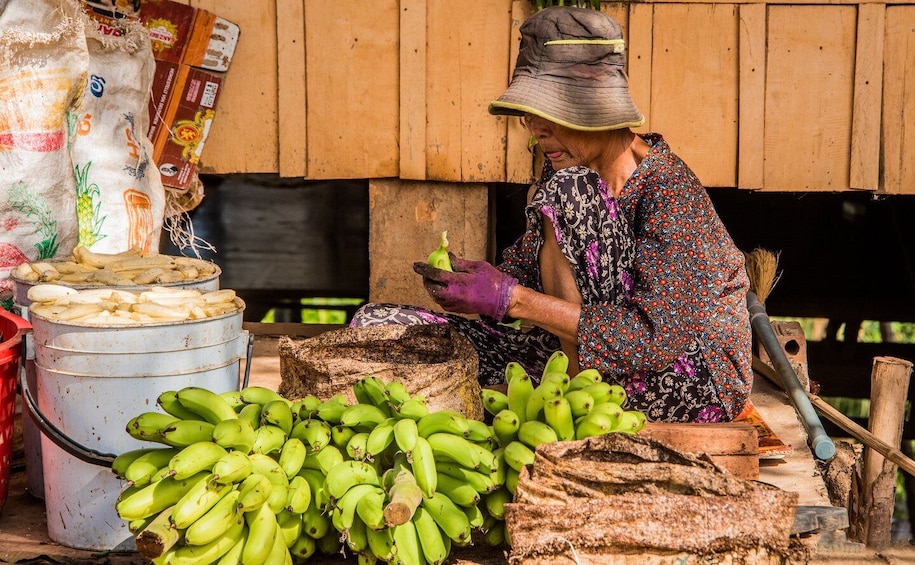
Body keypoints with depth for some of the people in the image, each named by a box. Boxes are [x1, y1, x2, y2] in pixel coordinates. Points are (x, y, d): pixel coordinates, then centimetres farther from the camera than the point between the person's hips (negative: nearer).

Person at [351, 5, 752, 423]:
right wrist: (476, 288, -17)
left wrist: (511, 299, -29)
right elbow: (528, 274, 7)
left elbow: (656, 339, -29)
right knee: (376, 323, -1)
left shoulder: (672, 195, -21)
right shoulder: (563, 168, 2)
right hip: (577, 365, 8)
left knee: (569, 189, -24)